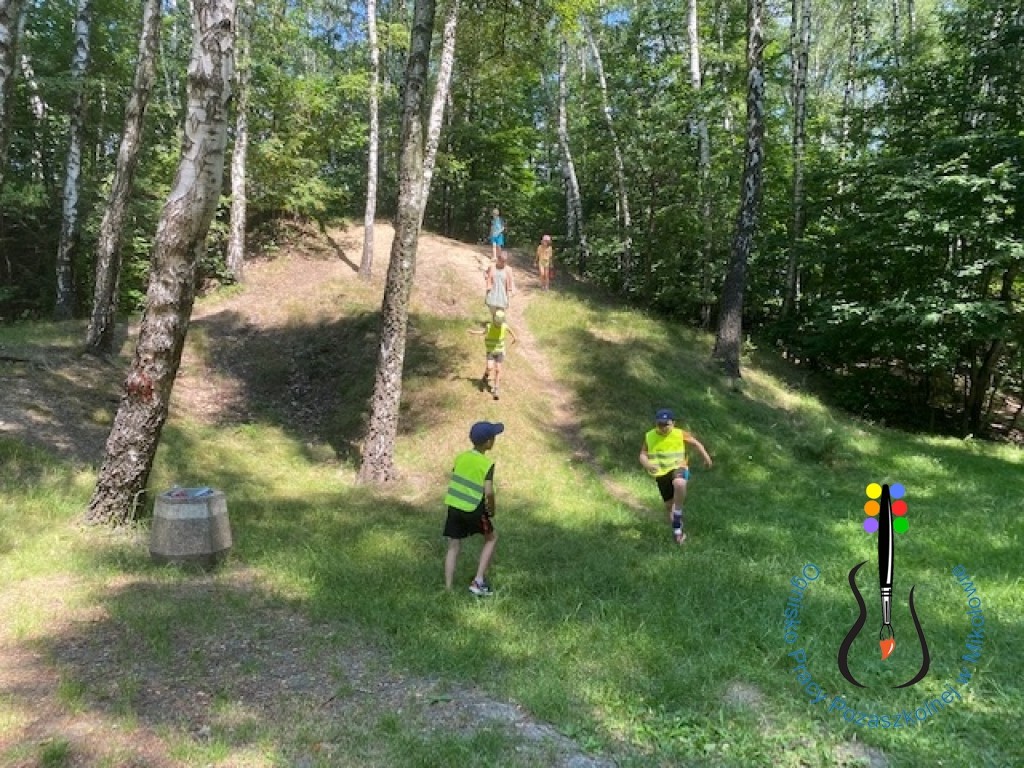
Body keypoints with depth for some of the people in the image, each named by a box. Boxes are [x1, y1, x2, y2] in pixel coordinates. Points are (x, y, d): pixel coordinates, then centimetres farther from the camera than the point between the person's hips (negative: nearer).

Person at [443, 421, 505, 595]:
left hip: (454, 506, 5)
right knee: (491, 538, 16)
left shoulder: (460, 457, 7)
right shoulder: (487, 464, -11)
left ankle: (448, 588, 10)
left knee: (454, 546, 12)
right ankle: (478, 581, 9)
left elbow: (453, 482, 10)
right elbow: (489, 492, -17)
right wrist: (492, 510, 0)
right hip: (473, 509, -5)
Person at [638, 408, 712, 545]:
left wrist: (706, 457, 4)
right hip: (661, 474, 3)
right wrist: (647, 464, -23)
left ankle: (678, 514, -16)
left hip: (678, 468, -3)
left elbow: (696, 443, 5)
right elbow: (643, 454, -3)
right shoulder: (649, 437, -5)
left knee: (679, 484, -39)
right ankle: (677, 530, 34)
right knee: (668, 504, 10)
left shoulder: (680, 434, -9)